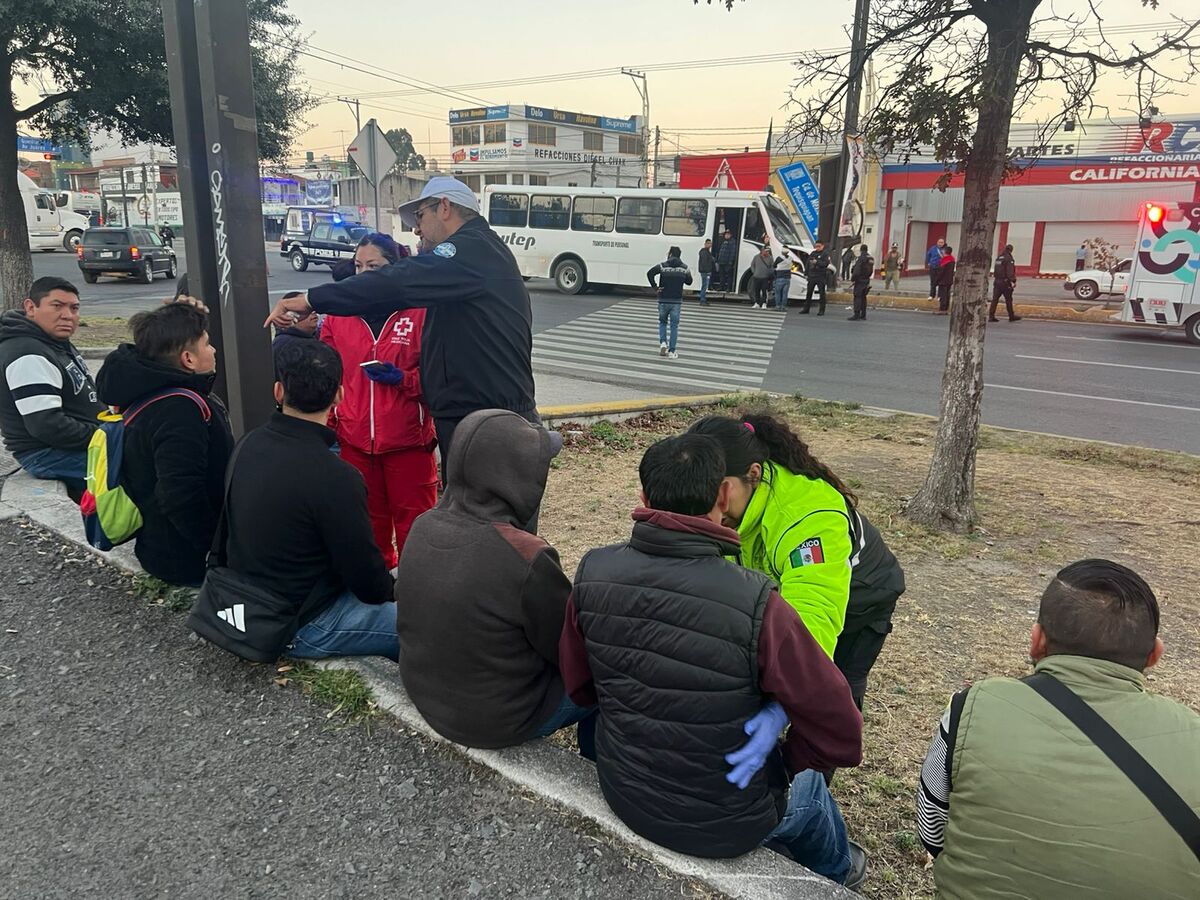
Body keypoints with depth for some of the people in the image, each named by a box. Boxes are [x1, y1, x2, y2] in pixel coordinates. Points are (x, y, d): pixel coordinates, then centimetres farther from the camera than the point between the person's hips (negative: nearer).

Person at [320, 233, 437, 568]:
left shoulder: (419, 313, -6)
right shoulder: (338, 315, 6)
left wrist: (403, 378, -19)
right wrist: (327, 427, 7)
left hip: (408, 440, -4)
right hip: (354, 441, 4)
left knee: (413, 522, 6)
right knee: (368, 521, 18)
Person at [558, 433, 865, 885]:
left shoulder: (592, 572, -17)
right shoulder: (755, 605, -32)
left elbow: (579, 685, -2)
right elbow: (838, 731, -22)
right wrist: (785, 760, -1)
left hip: (622, 795, 4)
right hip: (725, 824, -3)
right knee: (807, 784, 30)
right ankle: (834, 874, 59)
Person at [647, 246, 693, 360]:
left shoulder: (663, 266, -6)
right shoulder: (684, 267, 0)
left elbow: (649, 273, -20)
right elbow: (689, 282, 10)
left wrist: (655, 287, -10)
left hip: (663, 300, -1)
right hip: (677, 301, 1)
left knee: (662, 322, 20)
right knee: (674, 326, 6)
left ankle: (663, 342, -1)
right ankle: (671, 352, 3)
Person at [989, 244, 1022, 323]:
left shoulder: (998, 258, 13)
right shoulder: (1009, 259, -11)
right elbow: (1010, 271, -19)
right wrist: (1013, 281, -17)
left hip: (997, 281, 7)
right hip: (1005, 282, -7)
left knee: (995, 299, 2)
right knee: (1008, 300, 4)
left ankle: (991, 316, -4)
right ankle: (1011, 316, 12)